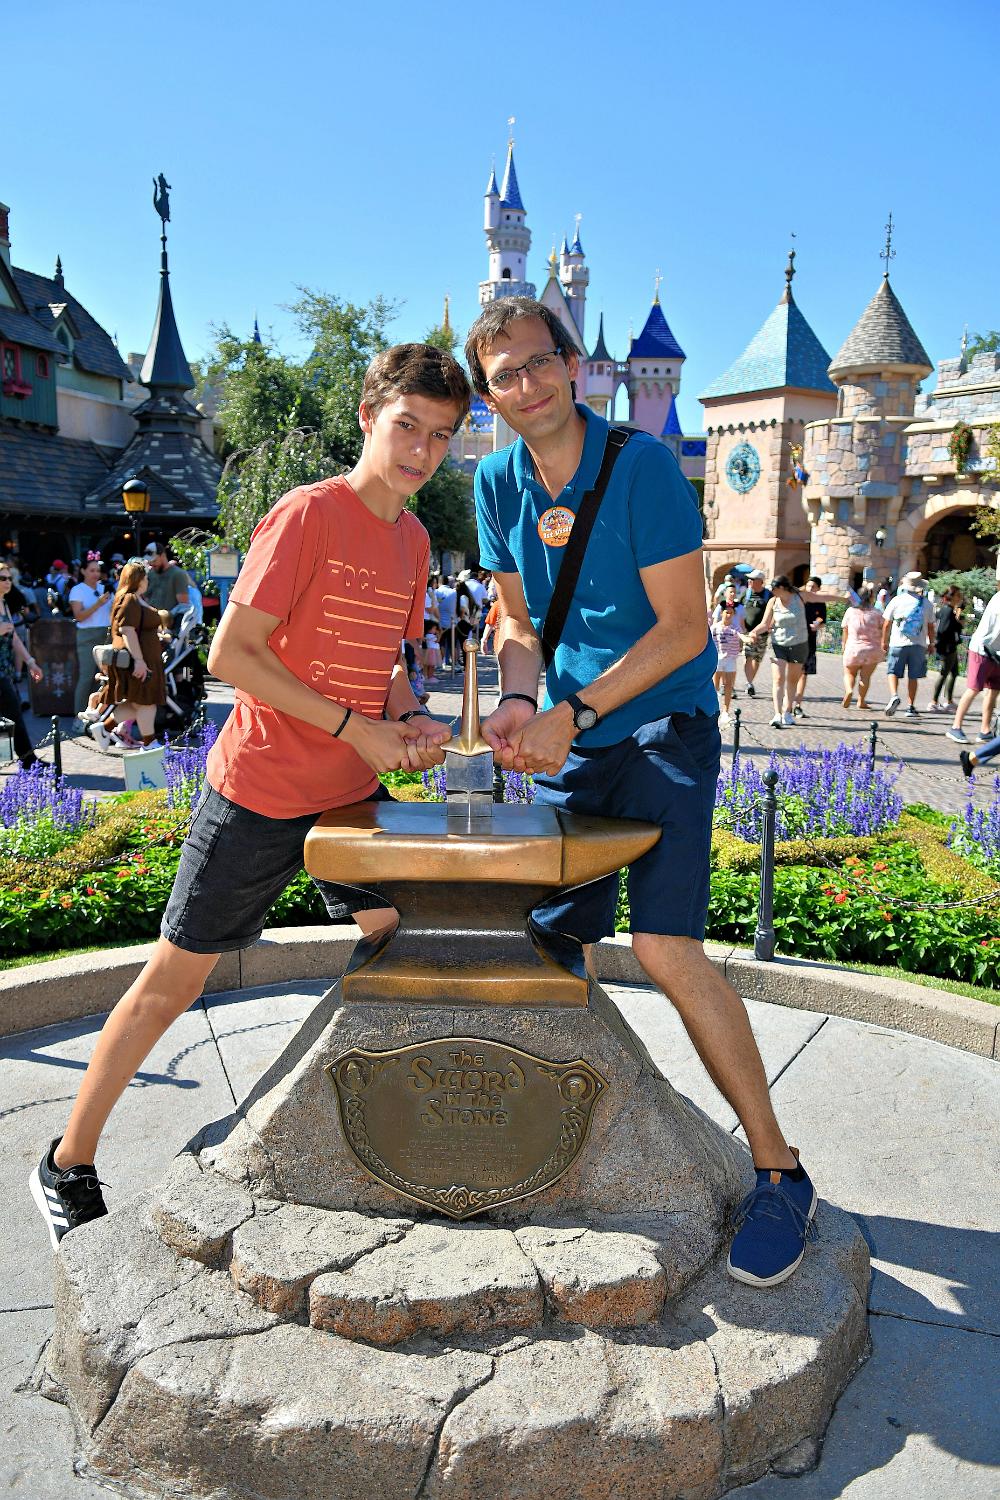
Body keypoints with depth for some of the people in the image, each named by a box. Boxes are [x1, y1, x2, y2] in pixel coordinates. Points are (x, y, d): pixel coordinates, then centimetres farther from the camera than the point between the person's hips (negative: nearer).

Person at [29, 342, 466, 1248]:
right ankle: (67, 1164, 22)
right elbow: (232, 654, -19)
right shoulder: (309, 513, -15)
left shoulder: (413, 538, 8)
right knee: (175, 978, 3)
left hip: (355, 794, 7)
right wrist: (354, 726, -19)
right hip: (260, 795, -7)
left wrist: (410, 719, -2)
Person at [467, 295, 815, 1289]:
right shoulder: (498, 484, 4)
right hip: (568, 739, 6)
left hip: (662, 727, -5)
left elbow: (683, 627, -15)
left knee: (664, 944, -18)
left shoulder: (641, 463, -12)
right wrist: (518, 700, -9)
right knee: (552, 942, 7)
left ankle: (779, 1172, -1)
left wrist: (572, 713, -19)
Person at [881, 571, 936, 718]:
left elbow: (887, 624, 2)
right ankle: (911, 707, 9)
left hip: (898, 643, -1)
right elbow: (931, 626, 8)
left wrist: (884, 641, 14)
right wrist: (931, 643, 20)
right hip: (919, 644, 1)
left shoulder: (897, 600, -1)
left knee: (893, 672, 6)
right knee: (913, 676, 7)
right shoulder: (927, 604, 3)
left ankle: (894, 695, -19)